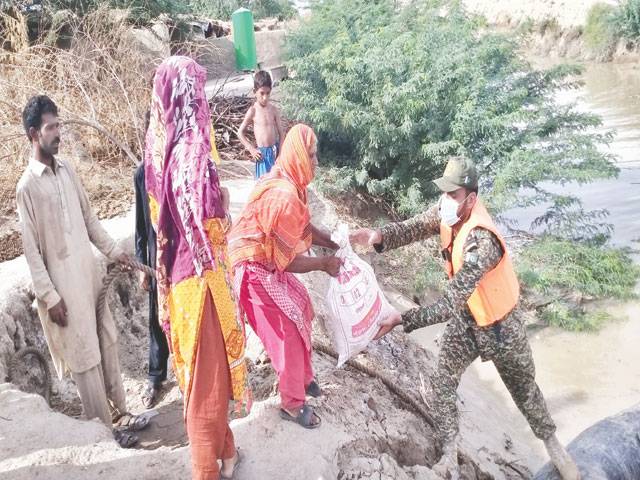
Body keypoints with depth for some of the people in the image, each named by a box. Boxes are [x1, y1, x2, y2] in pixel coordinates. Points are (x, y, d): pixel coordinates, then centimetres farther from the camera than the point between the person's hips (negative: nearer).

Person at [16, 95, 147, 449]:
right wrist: (50, 297, -15)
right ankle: (107, 427, 18)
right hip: (64, 284, -7)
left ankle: (120, 412, 29)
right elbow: (31, 250, -14)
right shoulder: (27, 186, -14)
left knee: (107, 345, 14)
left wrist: (113, 250, 14)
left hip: (89, 274, 7)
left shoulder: (66, 169, 7)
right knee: (85, 357, 4)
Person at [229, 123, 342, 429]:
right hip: (255, 271, -10)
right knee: (287, 332, -1)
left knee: (301, 308, 19)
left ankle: (302, 377, 38)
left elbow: (304, 228, 11)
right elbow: (286, 260, -25)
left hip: (269, 264, 10)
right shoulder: (284, 197, -32)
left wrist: (338, 244, 3)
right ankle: (293, 404, 17)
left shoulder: (288, 183, -1)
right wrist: (324, 264, -13)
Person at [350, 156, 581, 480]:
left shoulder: (481, 241, -40)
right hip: (464, 320, 6)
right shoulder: (447, 212, -15)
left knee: (524, 390, 16)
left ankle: (552, 444, 43)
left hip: (499, 325, -6)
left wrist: (401, 320, -47)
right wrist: (379, 237, -41)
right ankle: (450, 453, 20)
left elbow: (449, 304, -44)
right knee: (441, 386, 2)